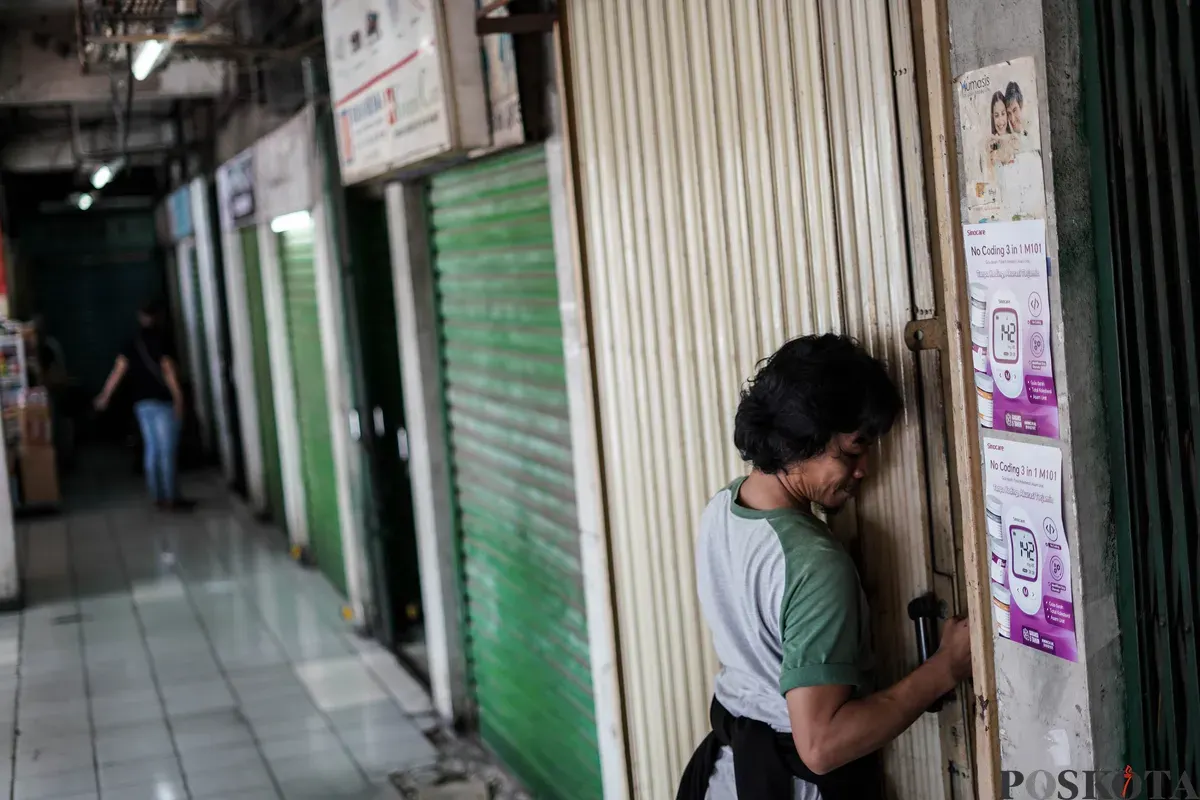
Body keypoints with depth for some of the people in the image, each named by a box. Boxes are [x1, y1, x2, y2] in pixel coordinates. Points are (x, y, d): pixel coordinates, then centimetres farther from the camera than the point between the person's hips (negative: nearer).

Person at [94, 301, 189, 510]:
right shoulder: (161, 340, -7)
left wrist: (105, 396, 6)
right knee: (167, 451, -5)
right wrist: (178, 398, -19)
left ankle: (157, 496, 15)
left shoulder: (133, 344, 11)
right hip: (162, 401, -7)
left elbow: (118, 369, 4)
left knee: (152, 449, 12)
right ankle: (171, 498, -6)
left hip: (142, 403, 7)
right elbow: (167, 369, -16)